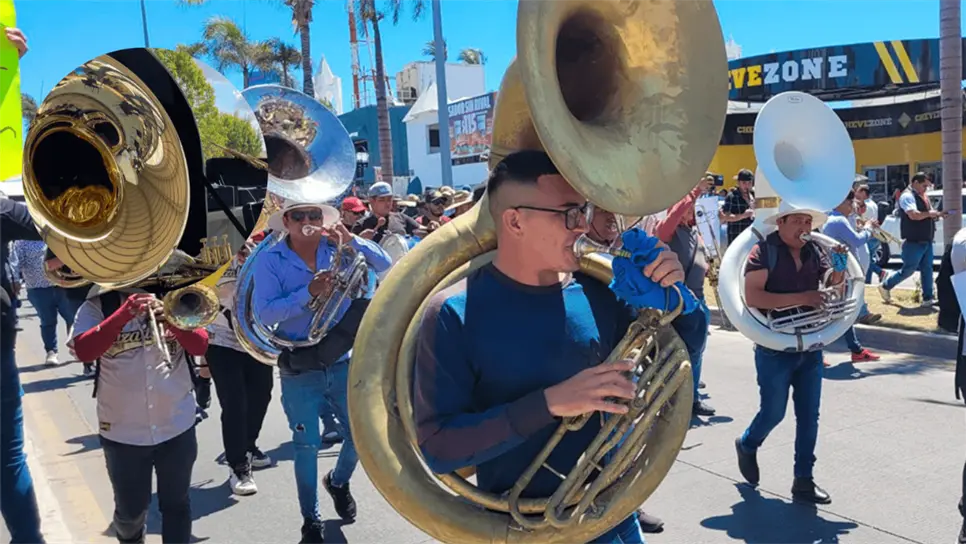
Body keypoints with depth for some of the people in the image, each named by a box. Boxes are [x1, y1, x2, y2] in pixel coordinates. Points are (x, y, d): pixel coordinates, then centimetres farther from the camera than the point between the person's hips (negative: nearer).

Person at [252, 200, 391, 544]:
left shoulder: (338, 250, -1)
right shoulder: (270, 261, -7)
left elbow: (385, 266, -5)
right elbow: (264, 313, -17)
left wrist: (352, 241, -19)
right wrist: (308, 292, -28)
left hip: (343, 363, 3)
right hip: (299, 371, -2)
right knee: (307, 446, 9)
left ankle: (338, 482, 44)